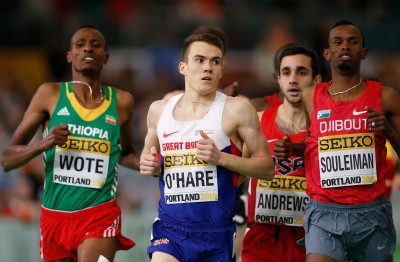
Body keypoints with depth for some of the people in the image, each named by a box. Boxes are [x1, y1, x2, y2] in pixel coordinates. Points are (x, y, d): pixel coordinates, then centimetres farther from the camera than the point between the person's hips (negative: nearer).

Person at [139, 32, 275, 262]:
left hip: (216, 232, -2)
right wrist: (150, 166, 1)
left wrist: (221, 158, -17)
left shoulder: (236, 109, -4)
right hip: (170, 227, 2)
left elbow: (267, 168, -3)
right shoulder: (159, 110, 7)